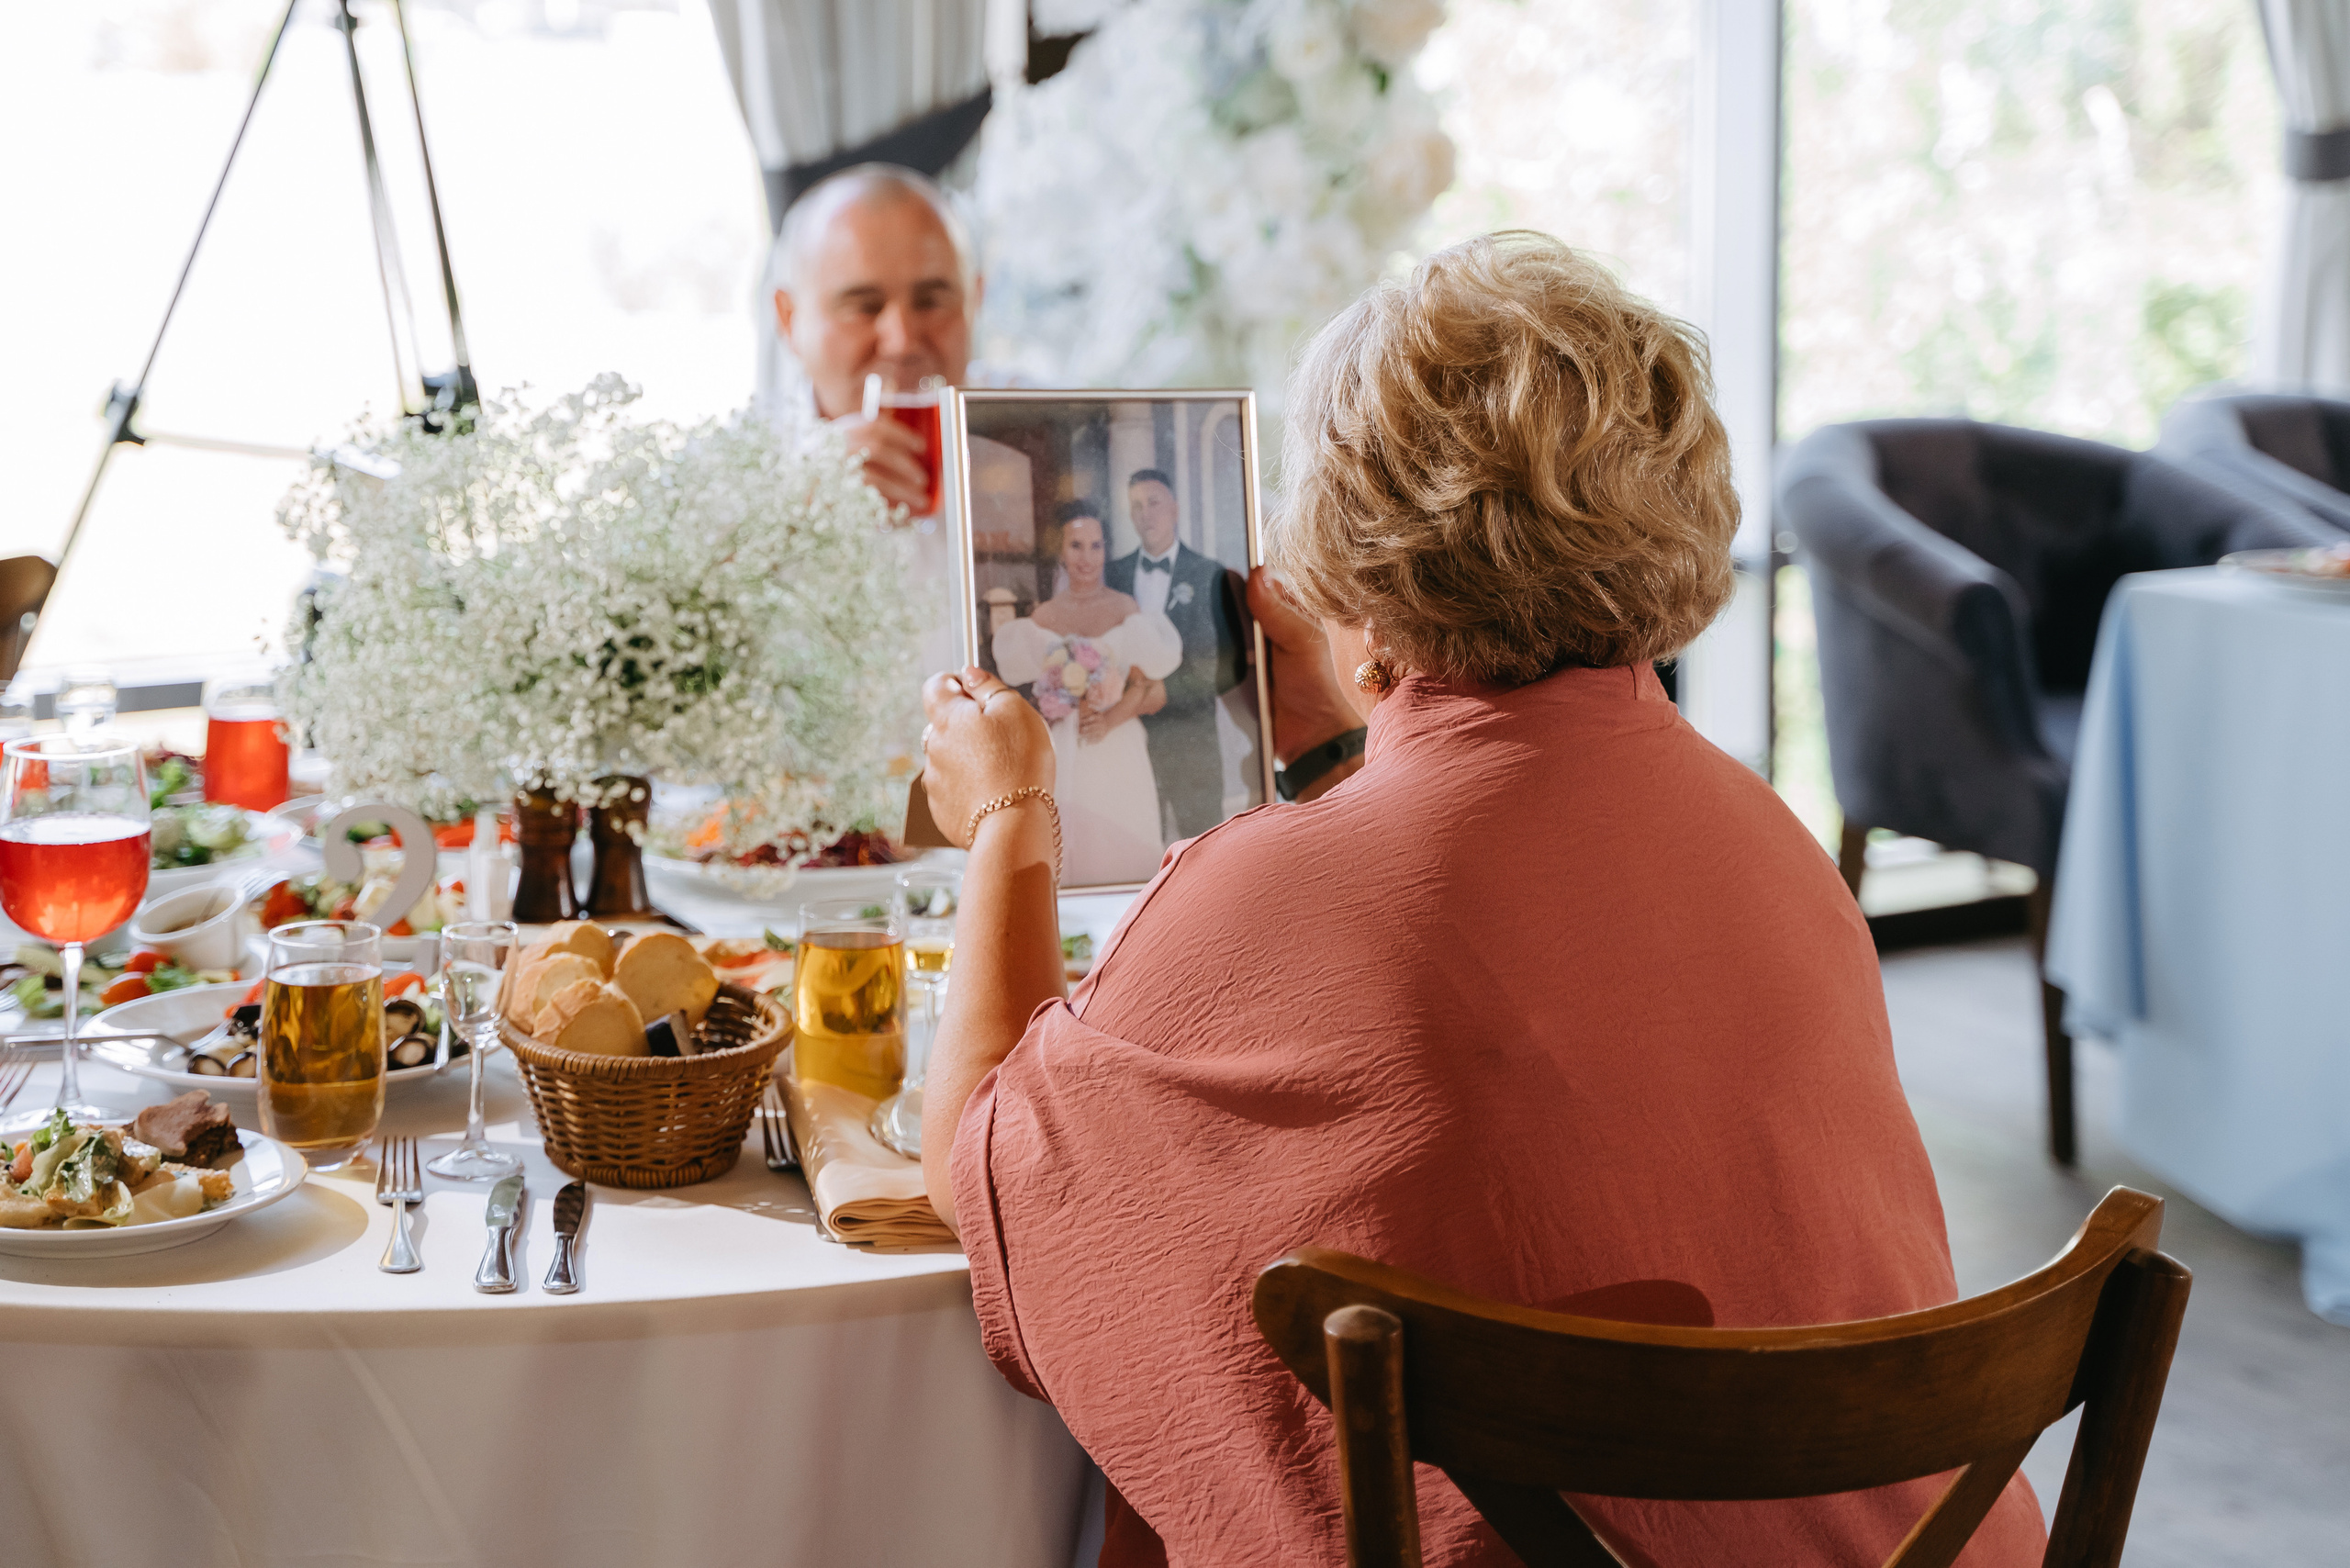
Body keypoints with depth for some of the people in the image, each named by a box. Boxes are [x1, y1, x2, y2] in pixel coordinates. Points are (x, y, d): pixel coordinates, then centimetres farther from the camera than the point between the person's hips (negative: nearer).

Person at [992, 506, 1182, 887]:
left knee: (1122, 840, -2)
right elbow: (1041, 686, 7)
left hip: (1119, 748, -1)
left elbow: (1142, 686, -3)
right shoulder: (1044, 616, 5)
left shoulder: (1127, 610, 1)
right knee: (1070, 838, -1)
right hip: (1065, 752, 1)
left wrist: (1109, 719, -18)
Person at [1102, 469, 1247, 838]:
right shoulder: (1114, 573, 11)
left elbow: (1230, 661, -2)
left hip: (1190, 736, -2)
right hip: (1130, 733, 2)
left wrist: (1166, 693, -12)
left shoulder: (1210, 575, 2)